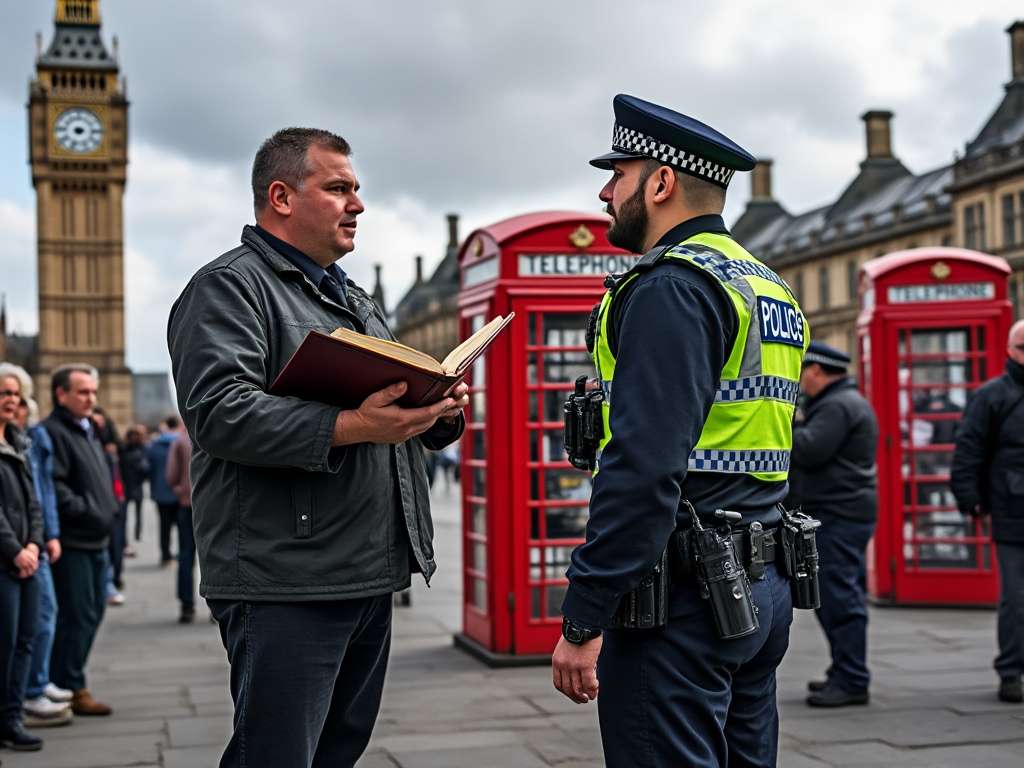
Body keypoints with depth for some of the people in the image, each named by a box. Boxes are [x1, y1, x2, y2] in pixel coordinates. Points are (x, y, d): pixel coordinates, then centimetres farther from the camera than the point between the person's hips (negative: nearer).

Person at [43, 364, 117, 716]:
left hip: (96, 541, 10)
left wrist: (108, 509, 14)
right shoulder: (53, 432, -12)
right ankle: (70, 688, 3)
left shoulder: (88, 430, 20)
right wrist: (85, 510, -20)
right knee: (77, 616, -6)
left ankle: (69, 681, 24)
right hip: (72, 542, -10)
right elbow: (55, 488, -22)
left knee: (93, 612, 15)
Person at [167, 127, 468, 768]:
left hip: (370, 577, 9)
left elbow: (396, 404, 26)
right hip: (284, 580, -9)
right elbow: (219, 411, -20)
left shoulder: (355, 300, 23)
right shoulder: (228, 287, -5)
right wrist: (348, 428, -29)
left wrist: (440, 413, 2)